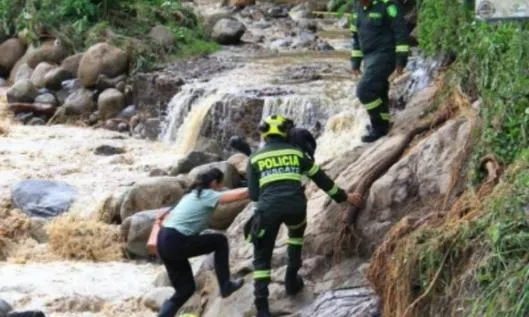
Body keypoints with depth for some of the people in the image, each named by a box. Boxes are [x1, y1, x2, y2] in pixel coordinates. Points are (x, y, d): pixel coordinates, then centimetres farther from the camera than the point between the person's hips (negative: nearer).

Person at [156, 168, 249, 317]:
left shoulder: (193, 194, 21)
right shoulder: (208, 195, -6)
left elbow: (169, 215, 21)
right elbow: (241, 195, -13)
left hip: (164, 241, 9)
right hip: (175, 243, -9)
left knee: (185, 289, 13)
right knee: (220, 241, 6)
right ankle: (225, 285, 9)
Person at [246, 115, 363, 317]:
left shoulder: (255, 158, 17)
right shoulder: (296, 153, 20)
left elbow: (253, 194, 13)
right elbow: (321, 179, 25)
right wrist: (343, 197, 36)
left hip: (268, 208, -1)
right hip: (295, 205, 1)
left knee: (262, 257, 11)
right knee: (297, 232, 37)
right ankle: (292, 278, 27)